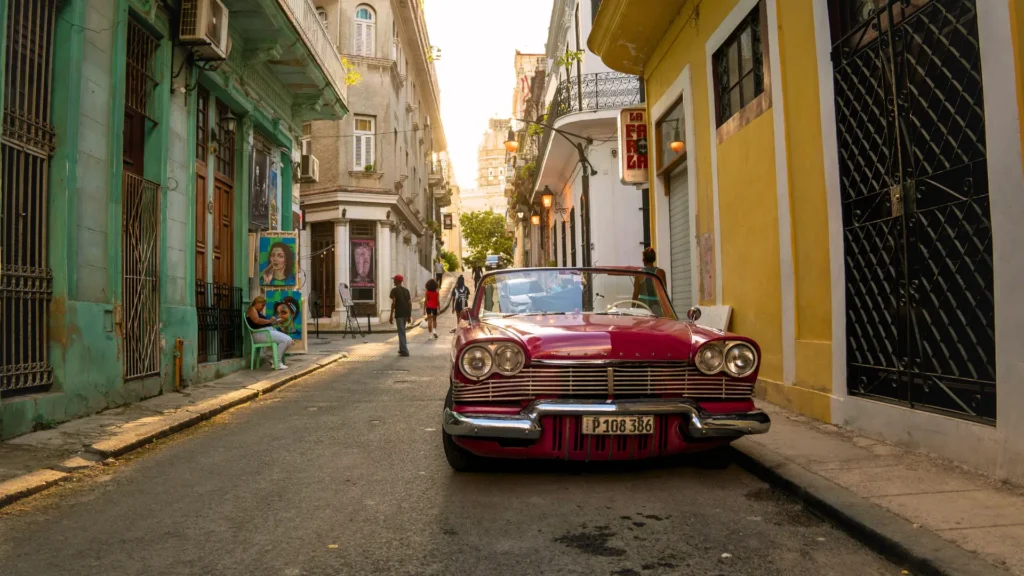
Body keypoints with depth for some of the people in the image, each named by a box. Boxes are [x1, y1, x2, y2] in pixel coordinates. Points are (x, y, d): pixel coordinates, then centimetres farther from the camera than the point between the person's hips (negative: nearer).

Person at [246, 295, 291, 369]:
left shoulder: (259, 312, 28)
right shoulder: (252, 309, 0)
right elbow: (256, 320, -19)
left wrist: (275, 323, 10)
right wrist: (269, 321, -12)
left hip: (269, 331, 10)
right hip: (260, 333, -10)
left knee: (289, 340, -4)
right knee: (285, 340, -23)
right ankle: (277, 363, -17)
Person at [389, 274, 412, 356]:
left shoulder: (394, 290, -4)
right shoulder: (406, 290, 13)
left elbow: (393, 303, -12)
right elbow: (410, 303, 10)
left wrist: (391, 316, -10)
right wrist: (409, 315, 15)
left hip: (399, 313, -6)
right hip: (406, 313, 6)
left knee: (401, 332, -4)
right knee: (402, 331, 20)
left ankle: (404, 351, -9)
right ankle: (401, 349, 25)